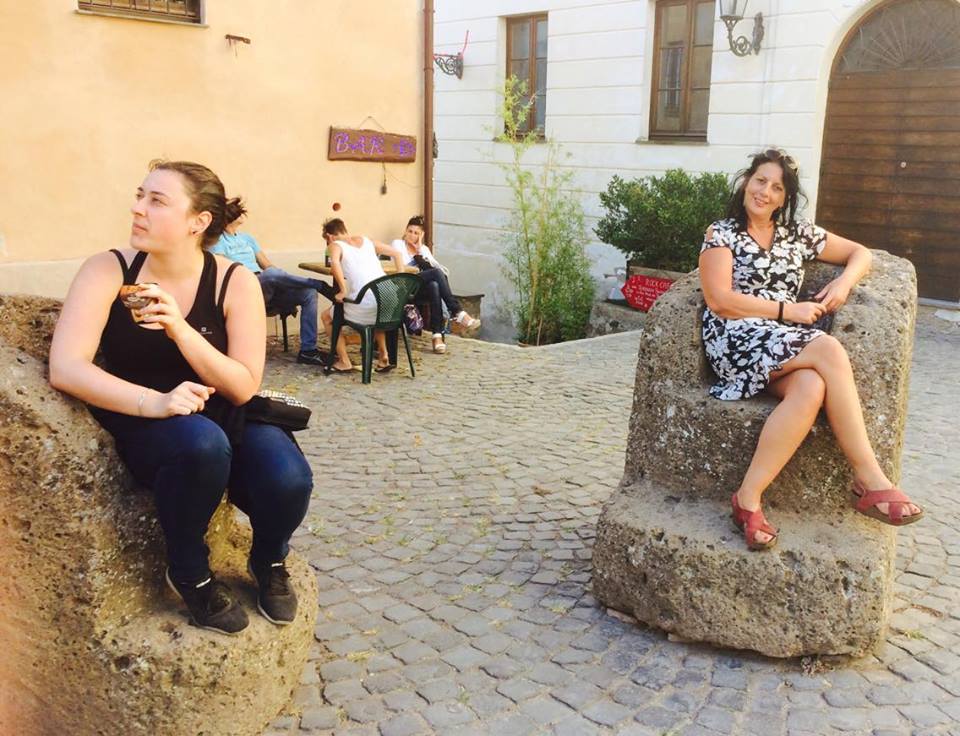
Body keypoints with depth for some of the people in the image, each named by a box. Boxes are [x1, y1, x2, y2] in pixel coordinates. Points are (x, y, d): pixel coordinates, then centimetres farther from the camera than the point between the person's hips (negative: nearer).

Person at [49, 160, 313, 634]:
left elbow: (243, 389, -14)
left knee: (288, 480, -27)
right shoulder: (108, 271, -11)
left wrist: (181, 330, -28)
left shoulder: (235, 282, -10)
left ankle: (269, 562, 11)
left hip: (224, 419, 2)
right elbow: (65, 368, -21)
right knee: (201, 443, -36)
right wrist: (151, 402, -36)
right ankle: (189, 573, -6)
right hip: (142, 425, -1)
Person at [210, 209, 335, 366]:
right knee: (271, 274, -38)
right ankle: (321, 286, -25)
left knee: (308, 293, -14)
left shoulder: (247, 238, 28)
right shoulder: (218, 240, 6)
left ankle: (308, 351, -16)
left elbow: (266, 265, 22)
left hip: (269, 289, 7)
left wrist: (285, 282, 4)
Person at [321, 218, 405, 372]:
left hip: (364, 307, -5)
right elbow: (397, 254, 19)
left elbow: (334, 262, -19)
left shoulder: (335, 245, 6)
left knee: (326, 317, 23)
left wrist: (343, 291, -13)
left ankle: (344, 362, 19)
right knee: (376, 313, 43)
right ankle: (383, 357, 33)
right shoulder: (366, 241, 21)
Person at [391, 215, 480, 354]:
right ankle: (458, 313, -37)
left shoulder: (424, 248, 25)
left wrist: (420, 248, 2)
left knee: (434, 285, -37)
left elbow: (435, 265, 5)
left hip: (422, 287, 4)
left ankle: (437, 336, -47)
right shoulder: (397, 244, 12)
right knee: (437, 272, -31)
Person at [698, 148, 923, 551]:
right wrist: (788, 311, -9)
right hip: (736, 338, -5)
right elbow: (719, 300, -7)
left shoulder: (798, 234, 20)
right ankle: (868, 476, -26)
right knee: (829, 349, -30)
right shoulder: (721, 234, 5)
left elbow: (861, 253, 27)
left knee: (811, 389, -33)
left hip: (789, 344, 5)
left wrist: (844, 282, 3)